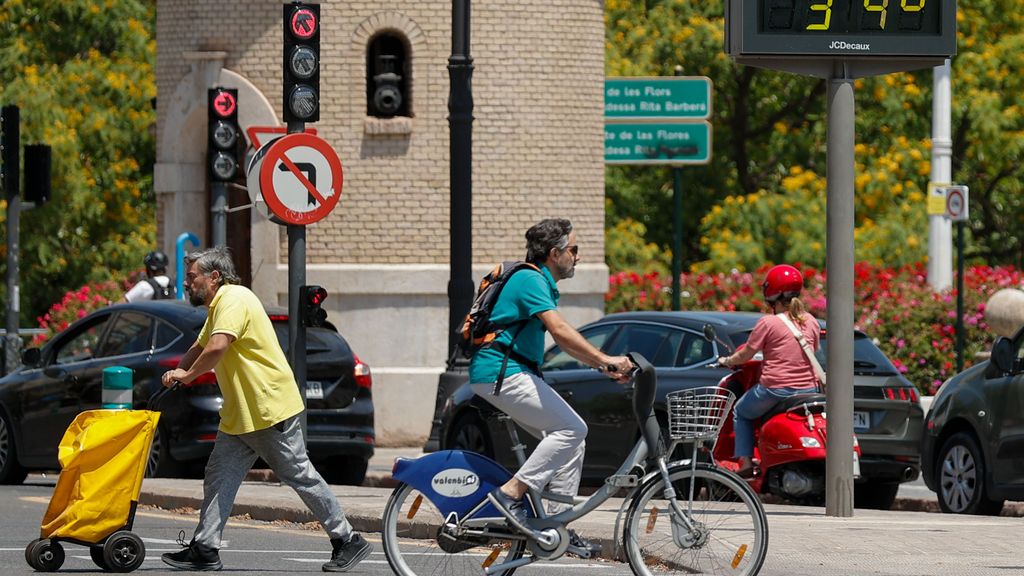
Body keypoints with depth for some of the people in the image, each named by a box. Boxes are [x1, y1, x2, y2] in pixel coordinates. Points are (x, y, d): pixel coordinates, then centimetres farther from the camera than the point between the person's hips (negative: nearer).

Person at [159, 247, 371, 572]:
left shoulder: (234, 300, -16)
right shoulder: (218, 306, 18)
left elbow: (217, 348, -29)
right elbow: (200, 348, 28)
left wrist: (188, 375, -14)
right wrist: (177, 373, 8)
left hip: (271, 409, -10)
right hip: (239, 416, 10)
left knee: (301, 477, -4)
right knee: (219, 478, 4)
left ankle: (347, 542, 3)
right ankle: (204, 550, 4)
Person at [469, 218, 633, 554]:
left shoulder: (542, 283, 21)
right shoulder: (530, 280, -13)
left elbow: (563, 340, 24)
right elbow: (561, 331, -25)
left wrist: (602, 366, 14)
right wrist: (604, 359, -25)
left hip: (514, 374, 10)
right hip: (500, 373, -10)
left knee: (571, 437, 7)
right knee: (572, 428, -15)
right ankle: (511, 494, -16)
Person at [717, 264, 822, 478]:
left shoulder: (768, 323, -9)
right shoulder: (811, 322, 7)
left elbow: (745, 355, -3)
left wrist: (727, 361, 16)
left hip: (775, 388, -5)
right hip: (808, 387, 5)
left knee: (741, 413, 18)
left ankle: (745, 462, 5)